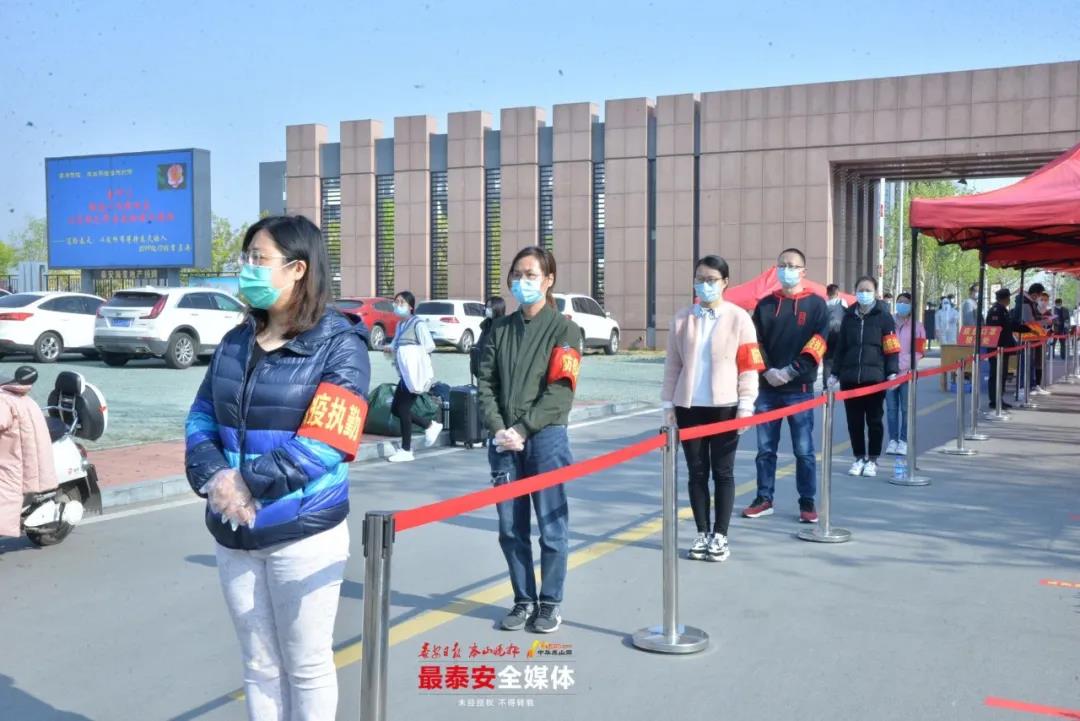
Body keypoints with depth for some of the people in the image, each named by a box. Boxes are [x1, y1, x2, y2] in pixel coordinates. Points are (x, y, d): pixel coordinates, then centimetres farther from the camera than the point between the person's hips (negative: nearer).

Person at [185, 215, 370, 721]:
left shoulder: (339, 345, -8)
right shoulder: (236, 342, 9)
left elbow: (323, 447, -16)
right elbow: (201, 419, 7)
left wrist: (246, 482, -17)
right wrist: (213, 479, -12)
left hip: (303, 534, -5)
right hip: (233, 533, 5)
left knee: (306, 665, 9)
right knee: (259, 665, 16)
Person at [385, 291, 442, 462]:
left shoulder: (417, 324, -10)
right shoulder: (400, 324, 13)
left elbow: (430, 346, -15)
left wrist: (411, 352, -19)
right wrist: (390, 349, 1)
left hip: (415, 374, -9)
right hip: (406, 374, 9)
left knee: (403, 409, -6)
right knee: (395, 409, 10)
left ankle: (406, 451, 5)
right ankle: (430, 425, 24)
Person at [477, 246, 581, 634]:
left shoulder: (563, 329, 0)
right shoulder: (501, 329, 12)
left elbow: (560, 390, -9)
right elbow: (486, 382, 6)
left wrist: (523, 429, -14)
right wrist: (498, 428, -9)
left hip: (545, 438, -4)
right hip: (504, 440, 4)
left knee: (551, 525, 2)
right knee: (511, 526, 7)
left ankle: (550, 603, 17)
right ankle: (523, 600, 22)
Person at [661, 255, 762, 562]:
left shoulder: (739, 318, -2)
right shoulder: (682, 319, 5)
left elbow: (749, 365, -3)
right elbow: (673, 364, 7)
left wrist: (745, 405, -7)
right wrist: (668, 403, 5)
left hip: (724, 406, -2)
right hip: (689, 407, 3)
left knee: (723, 473, 4)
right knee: (696, 472, 7)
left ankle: (720, 536, 12)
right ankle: (702, 533, 17)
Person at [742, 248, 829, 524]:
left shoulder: (816, 304, 2)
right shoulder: (765, 304, 10)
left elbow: (818, 343, -6)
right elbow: (755, 341, 5)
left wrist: (791, 371, -15)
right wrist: (767, 370, -11)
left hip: (800, 389, -3)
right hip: (767, 388, 3)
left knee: (804, 450, 2)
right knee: (765, 448, 8)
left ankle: (807, 502, 12)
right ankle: (764, 499, 17)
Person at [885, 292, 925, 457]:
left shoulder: (916, 326, 3)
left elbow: (917, 352, -3)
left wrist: (900, 364, -14)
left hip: (907, 372, -2)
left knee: (906, 409, 0)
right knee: (891, 408, 3)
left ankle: (904, 441, 6)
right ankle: (892, 440, 8)